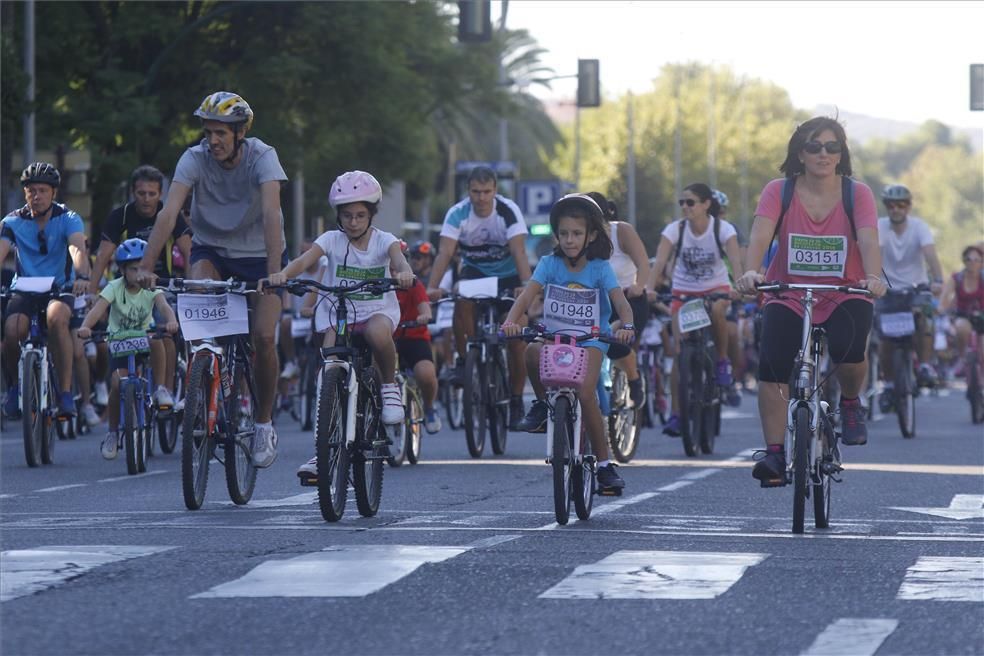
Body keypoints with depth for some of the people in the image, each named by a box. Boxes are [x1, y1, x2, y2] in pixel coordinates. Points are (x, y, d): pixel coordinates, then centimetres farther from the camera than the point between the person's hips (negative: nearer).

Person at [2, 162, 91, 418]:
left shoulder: (68, 219, -6)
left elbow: (78, 249, -24)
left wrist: (82, 276, -46)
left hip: (60, 289, -1)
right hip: (24, 290, 1)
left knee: (57, 317, -37)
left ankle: (65, 392, -29)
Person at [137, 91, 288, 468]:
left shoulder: (262, 157, -23)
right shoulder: (195, 159, -18)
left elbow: (271, 214, -35)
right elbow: (169, 213, -28)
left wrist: (275, 274, -47)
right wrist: (146, 267, -39)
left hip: (258, 253, -1)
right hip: (211, 250, 1)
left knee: (263, 337, -14)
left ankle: (264, 423, 5)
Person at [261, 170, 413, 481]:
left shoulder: (383, 241, -3)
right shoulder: (332, 240, -2)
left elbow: (398, 258, -25)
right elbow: (305, 259, -20)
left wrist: (404, 272, -51)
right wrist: (282, 274, -41)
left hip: (377, 309, -1)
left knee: (376, 333, -38)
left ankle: (390, 385, -9)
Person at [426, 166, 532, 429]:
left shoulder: (508, 211, -23)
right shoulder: (457, 214, -19)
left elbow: (519, 252, -32)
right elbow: (445, 252, -27)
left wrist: (526, 286, -48)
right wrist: (432, 287, -42)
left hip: (507, 273, -1)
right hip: (474, 270, 1)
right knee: (462, 303, -32)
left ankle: (516, 400, -1)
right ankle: (464, 359, -10)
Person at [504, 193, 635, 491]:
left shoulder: (600, 268, -5)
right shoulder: (549, 264, -2)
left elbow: (621, 302, -17)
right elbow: (527, 295, -15)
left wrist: (626, 326, -39)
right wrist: (511, 321, -35)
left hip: (590, 339, -2)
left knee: (586, 395, -23)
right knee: (532, 352, -34)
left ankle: (605, 464, -12)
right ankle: (543, 404, -6)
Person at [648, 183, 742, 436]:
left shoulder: (722, 229, -14)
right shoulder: (675, 230, -11)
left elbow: (736, 260, -28)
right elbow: (659, 262, -22)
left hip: (715, 289, -1)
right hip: (683, 292, 1)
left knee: (717, 310, -38)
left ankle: (722, 359, -13)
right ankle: (676, 412, -8)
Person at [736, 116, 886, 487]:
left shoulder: (857, 194, -4)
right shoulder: (779, 192, -4)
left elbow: (868, 240, -19)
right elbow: (760, 235, -19)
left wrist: (873, 278, -39)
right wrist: (751, 272, -39)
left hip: (844, 297, -1)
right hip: (788, 296, 1)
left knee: (848, 350, -30)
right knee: (772, 363, -21)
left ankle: (850, 403, 4)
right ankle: (775, 455, -15)